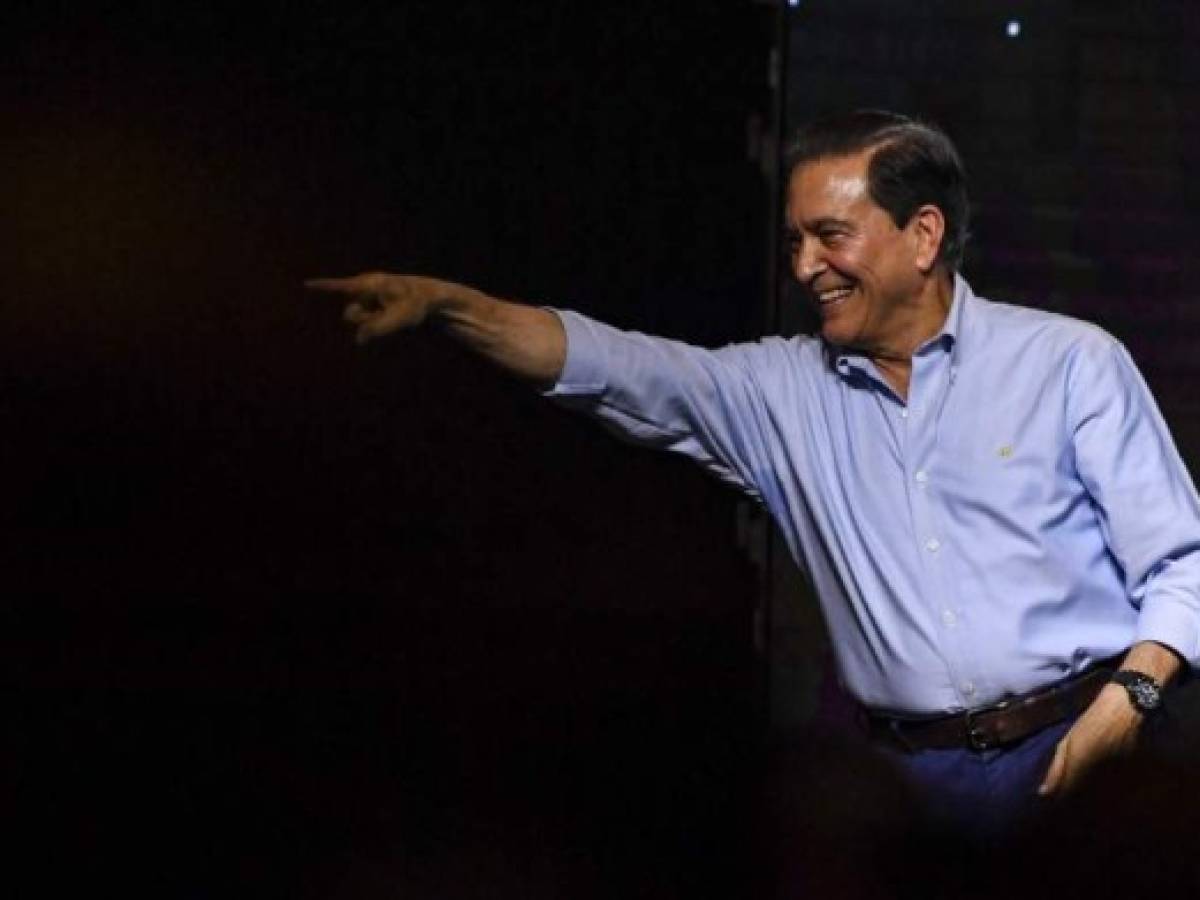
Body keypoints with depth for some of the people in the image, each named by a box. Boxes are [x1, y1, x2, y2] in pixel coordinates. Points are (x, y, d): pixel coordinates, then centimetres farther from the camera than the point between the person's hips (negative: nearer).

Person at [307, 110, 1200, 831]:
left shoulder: (1071, 362, 3)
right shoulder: (787, 390, 12)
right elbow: (607, 364, 5)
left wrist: (1126, 705, -16)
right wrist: (440, 301, -7)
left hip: (1084, 746, -3)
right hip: (923, 778, 3)